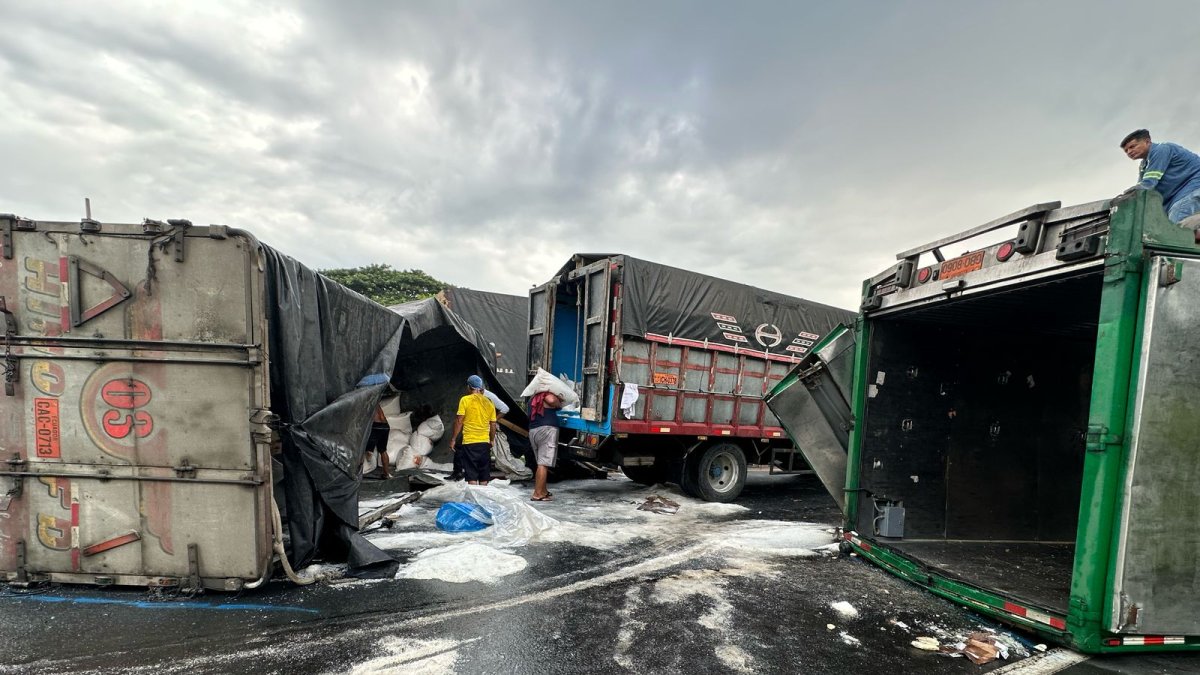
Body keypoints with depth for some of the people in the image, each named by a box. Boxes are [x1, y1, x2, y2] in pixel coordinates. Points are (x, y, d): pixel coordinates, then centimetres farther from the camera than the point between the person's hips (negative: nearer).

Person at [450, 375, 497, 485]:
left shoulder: (465, 400, -5)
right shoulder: (489, 402, 7)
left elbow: (459, 421, -9)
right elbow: (493, 424, 9)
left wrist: (453, 439, -1)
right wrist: (492, 440, 21)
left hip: (469, 442, -4)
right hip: (485, 442, 4)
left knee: (472, 476, 0)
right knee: (484, 475, 13)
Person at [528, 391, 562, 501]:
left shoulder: (533, 399, 24)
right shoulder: (547, 395, 0)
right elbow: (551, 400, -23)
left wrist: (558, 401, 29)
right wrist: (559, 404, -1)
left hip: (533, 431, 8)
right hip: (547, 429, -8)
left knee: (541, 463, 16)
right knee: (544, 464, -8)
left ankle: (543, 491, 22)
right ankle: (538, 494, -10)